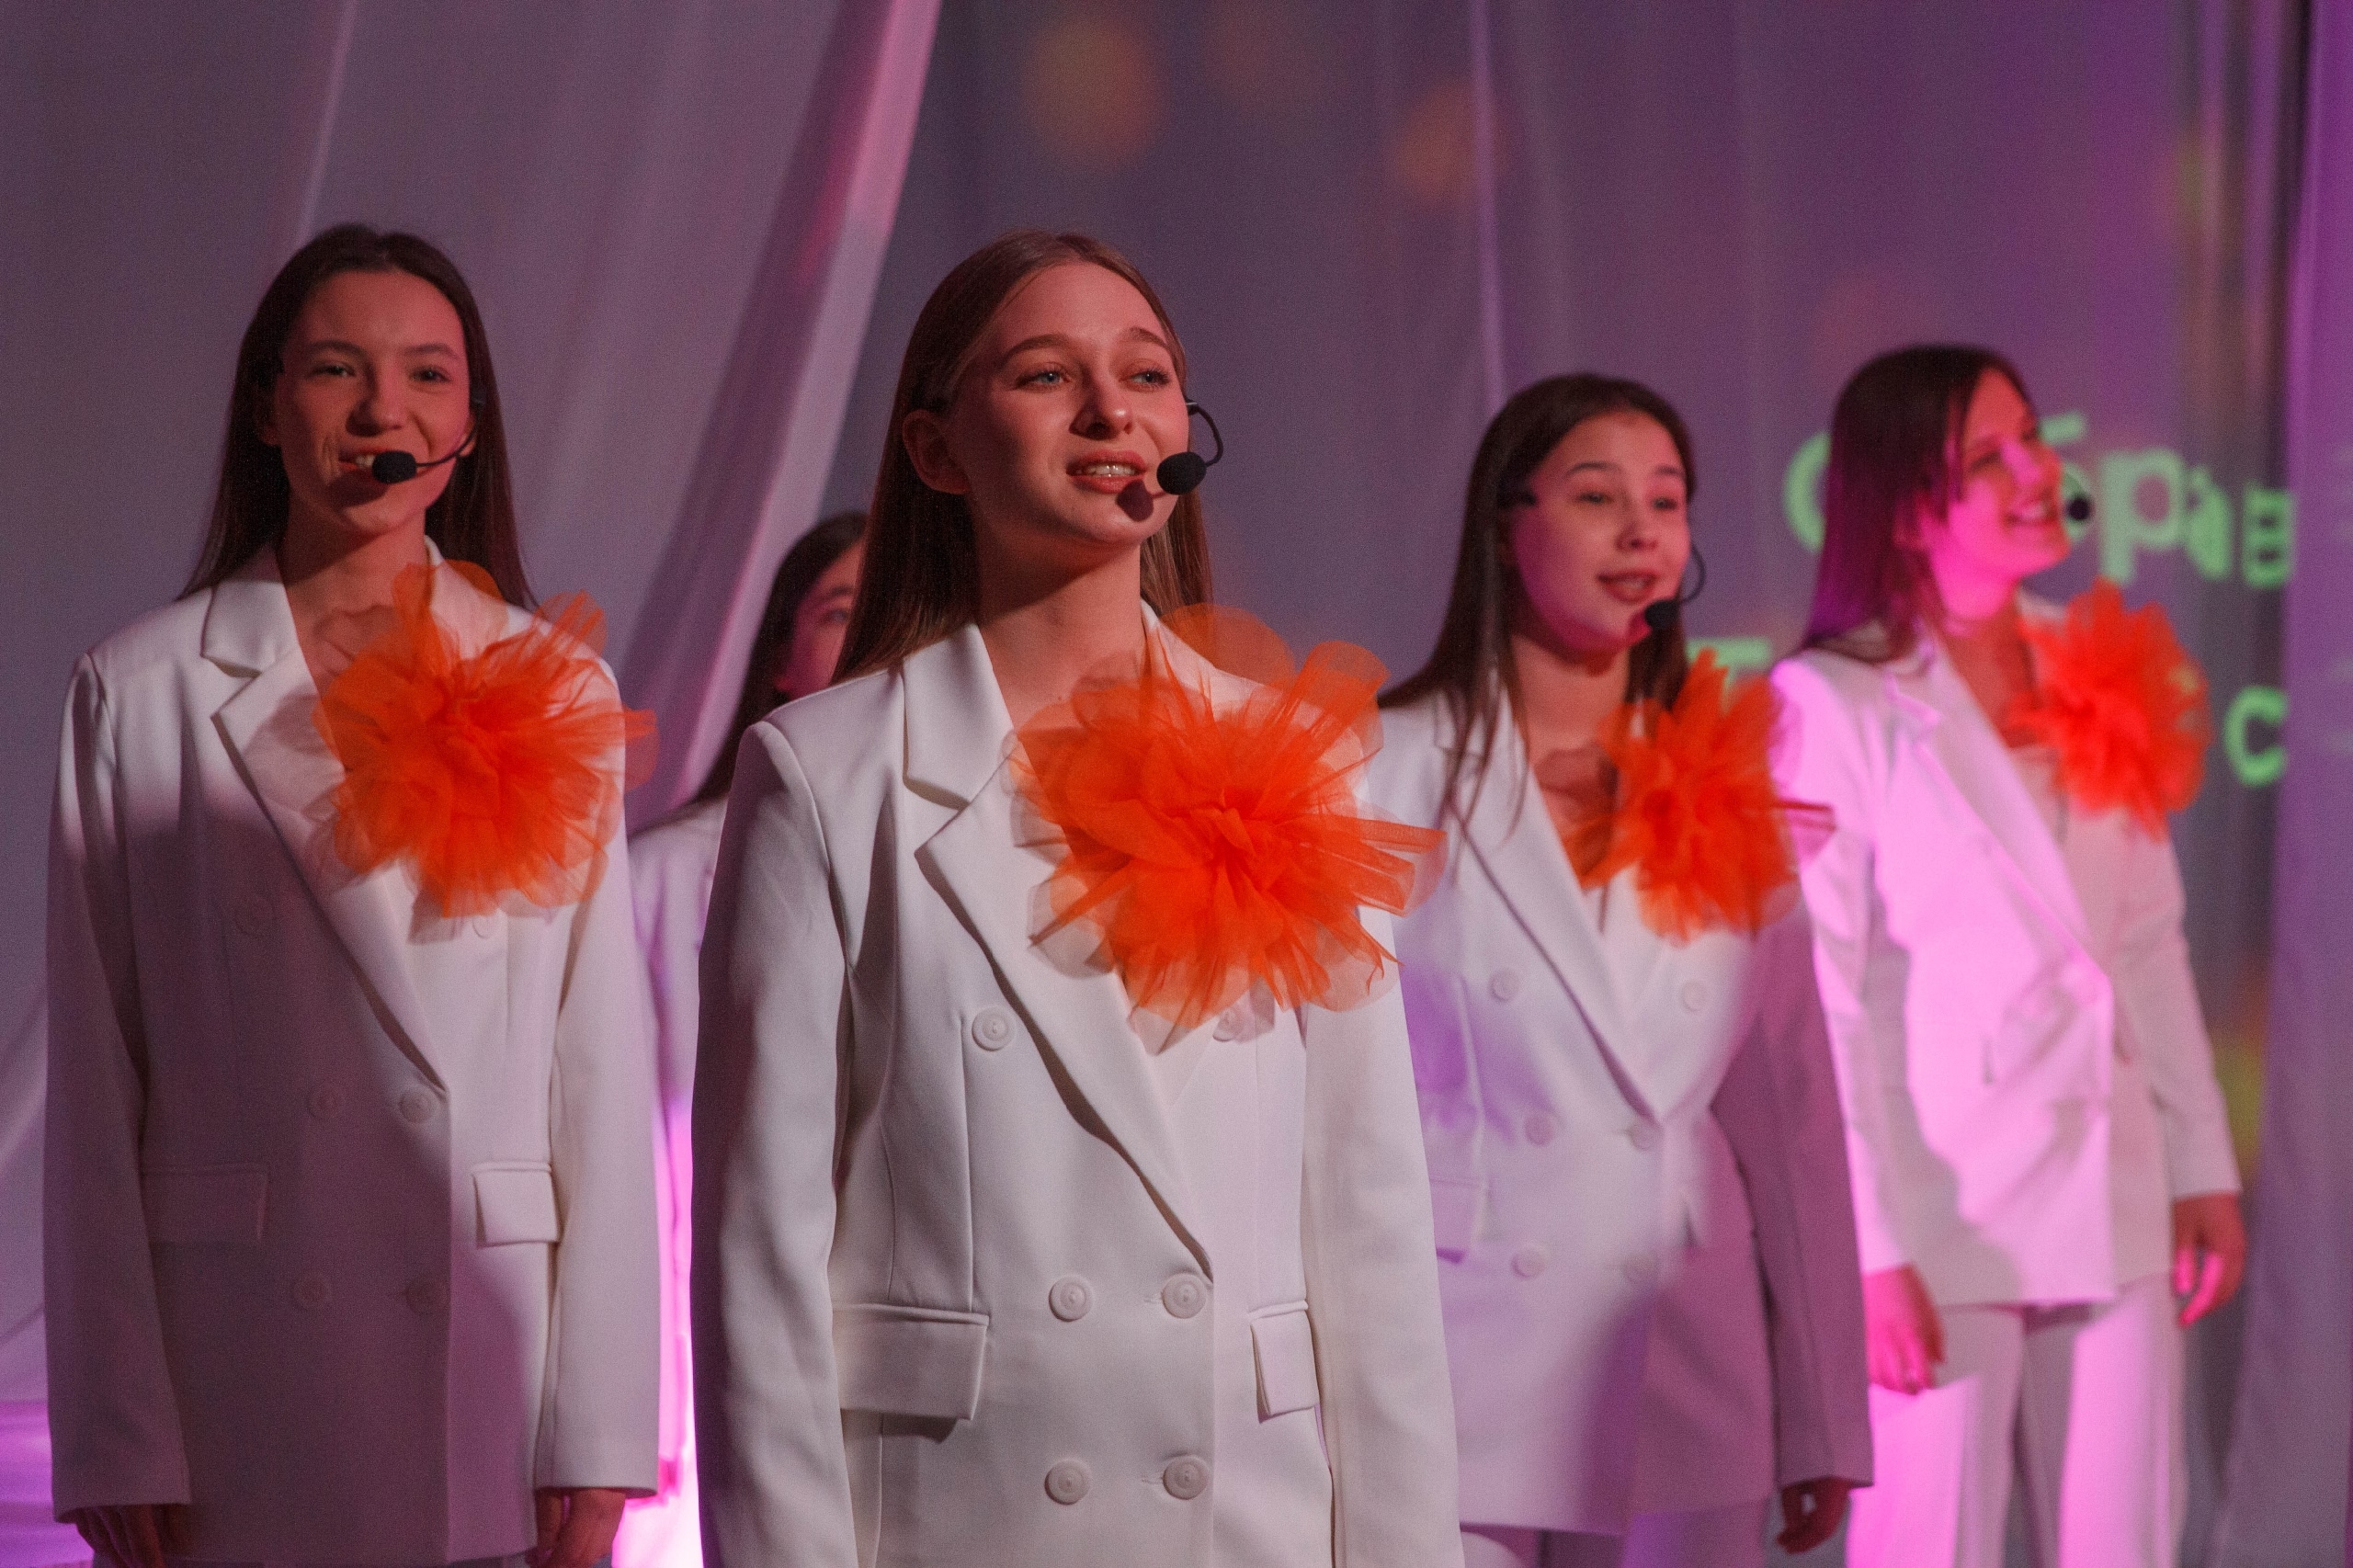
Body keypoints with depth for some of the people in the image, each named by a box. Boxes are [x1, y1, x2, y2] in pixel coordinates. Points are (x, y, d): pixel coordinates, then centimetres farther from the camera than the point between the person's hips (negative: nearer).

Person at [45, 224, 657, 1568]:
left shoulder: (554, 691, 8)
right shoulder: (142, 692, 4)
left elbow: (604, 1066, 5)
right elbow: (95, 1081, 2)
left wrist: (596, 1433, -2)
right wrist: (115, 1442, -5)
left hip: (496, 1346, 1)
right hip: (235, 1393, -1)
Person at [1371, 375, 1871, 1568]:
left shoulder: (1725, 796, 9)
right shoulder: (1394, 776, -1)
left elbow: (1789, 1112, 10)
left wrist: (1823, 1426, 9)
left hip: (1685, 1409, 3)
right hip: (1468, 1382, -3)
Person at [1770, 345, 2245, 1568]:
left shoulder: (2096, 679, 10)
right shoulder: (1836, 707, -7)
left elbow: (2150, 949, 14)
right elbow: (1817, 999, -10)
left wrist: (2200, 1167, 10)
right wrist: (1867, 1251, -14)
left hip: (2113, 1211, 5)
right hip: (1944, 1221, -5)